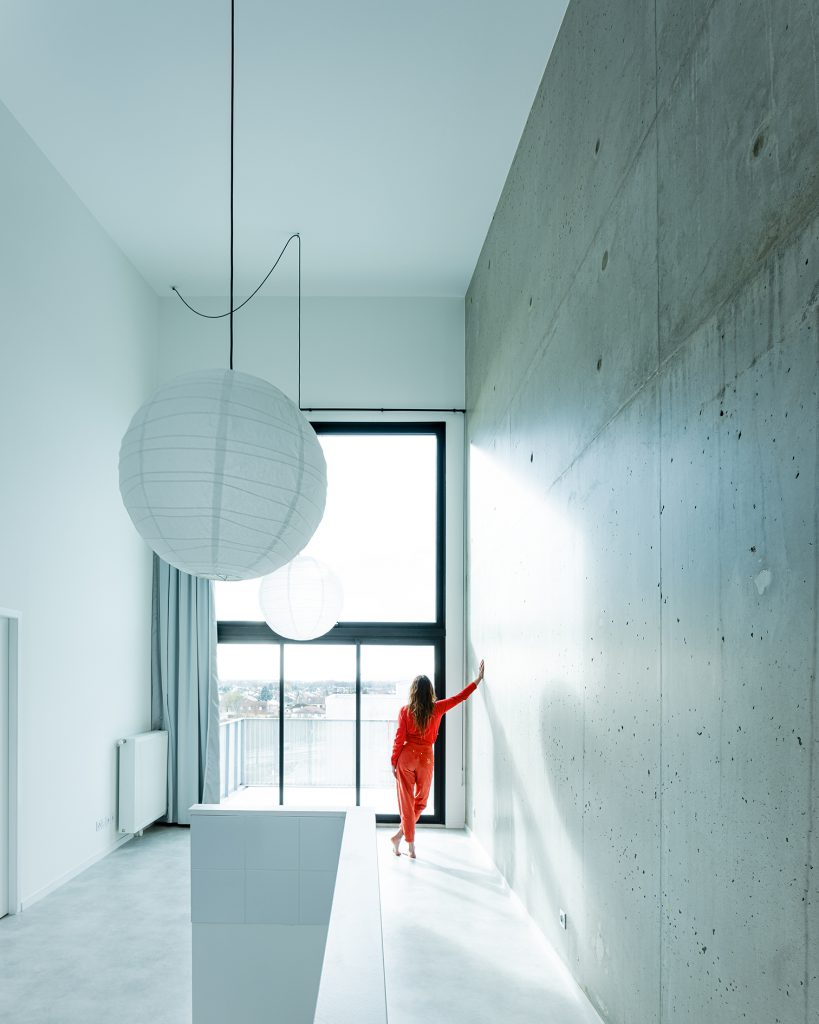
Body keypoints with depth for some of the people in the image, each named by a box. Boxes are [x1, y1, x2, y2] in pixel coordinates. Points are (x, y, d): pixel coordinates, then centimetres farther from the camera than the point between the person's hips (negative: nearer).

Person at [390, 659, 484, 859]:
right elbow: (459, 697, 6)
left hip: (406, 758, 0)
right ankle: (399, 836, 14)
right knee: (420, 801, 18)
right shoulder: (437, 708, -4)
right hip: (426, 758, 1)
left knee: (406, 802, 7)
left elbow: (399, 738, -6)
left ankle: (411, 846, 10)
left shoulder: (405, 710, -6)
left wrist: (393, 762, 3)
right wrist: (477, 680, 17)